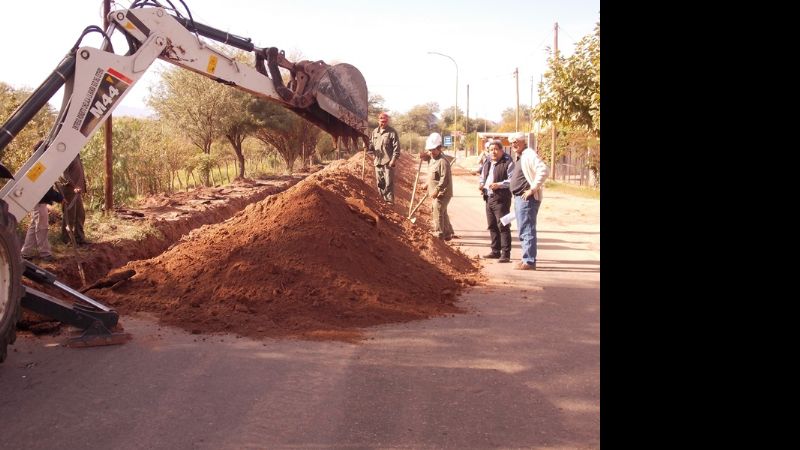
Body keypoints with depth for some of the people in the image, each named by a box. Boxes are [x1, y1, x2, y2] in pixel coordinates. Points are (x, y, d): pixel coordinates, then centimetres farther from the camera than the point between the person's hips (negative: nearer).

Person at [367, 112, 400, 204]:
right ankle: (383, 200, 23)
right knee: (380, 183, 12)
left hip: (388, 162, -6)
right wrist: (372, 153, 6)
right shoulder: (375, 132, 13)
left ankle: (390, 201, 1)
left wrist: (394, 159, -16)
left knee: (389, 183, -5)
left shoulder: (392, 132, -5)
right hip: (377, 161, 6)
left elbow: (396, 147, -10)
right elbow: (371, 143, 23)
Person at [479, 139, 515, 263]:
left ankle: (506, 254, -7)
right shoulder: (487, 164, 18)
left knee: (503, 227, -9)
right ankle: (496, 251, 23)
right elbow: (482, 177, 30)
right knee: (492, 226, 14)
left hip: (501, 198, -8)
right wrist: (481, 184, 9)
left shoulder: (508, 163, -7)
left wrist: (500, 185, -24)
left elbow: (512, 180, -15)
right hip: (488, 198, 8)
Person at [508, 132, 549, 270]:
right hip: (519, 198, 11)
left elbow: (543, 171, -26)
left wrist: (533, 189, -23)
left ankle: (529, 262, -6)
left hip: (527, 199, -11)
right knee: (524, 231, 16)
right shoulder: (520, 157, 18)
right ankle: (527, 259, 23)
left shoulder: (529, 155, -13)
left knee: (527, 231, -9)